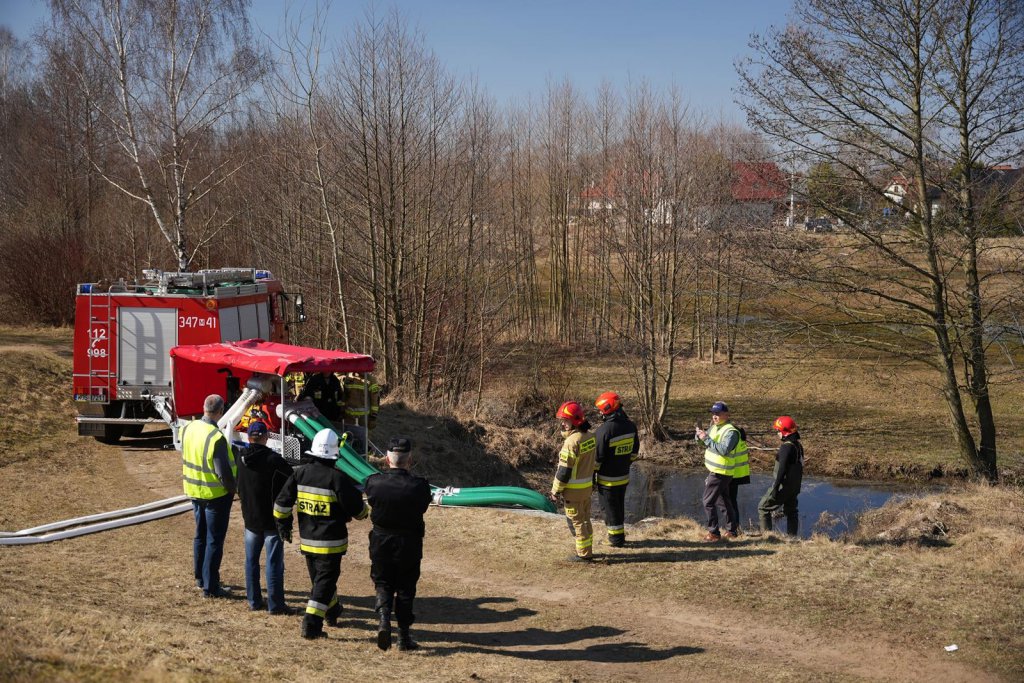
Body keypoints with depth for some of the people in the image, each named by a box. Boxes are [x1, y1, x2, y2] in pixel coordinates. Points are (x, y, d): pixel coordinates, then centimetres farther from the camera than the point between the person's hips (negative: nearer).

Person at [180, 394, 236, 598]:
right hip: (216, 495, -7)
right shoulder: (216, 438, -27)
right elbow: (224, 472, -25)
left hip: (194, 491, 7)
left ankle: (200, 577, 35)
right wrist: (234, 489, -6)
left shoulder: (188, 428, -4)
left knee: (200, 535, 22)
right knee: (214, 540, 2)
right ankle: (210, 587, 6)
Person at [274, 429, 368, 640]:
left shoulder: (300, 473, -2)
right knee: (325, 580, 1)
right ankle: (311, 625, -8)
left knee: (319, 577, 22)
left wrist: (283, 524, 16)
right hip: (331, 542, -6)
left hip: (307, 539, 6)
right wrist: (363, 512, 11)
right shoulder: (337, 478, -18)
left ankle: (332, 611, 43)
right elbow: (356, 507, -12)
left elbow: (282, 502, 2)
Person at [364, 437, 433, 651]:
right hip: (409, 545, -1)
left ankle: (383, 620, -10)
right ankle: (404, 636, 17)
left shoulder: (374, 482, -13)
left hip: (380, 543, 1)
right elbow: (424, 505, -2)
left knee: (383, 585, 16)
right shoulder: (419, 486, -18)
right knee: (405, 588, 12)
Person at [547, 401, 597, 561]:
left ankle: (584, 554, 10)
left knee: (576, 521, 3)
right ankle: (587, 550, 28)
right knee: (585, 519, 19)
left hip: (574, 488, -9)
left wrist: (555, 491, -12)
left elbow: (564, 470, -20)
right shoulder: (590, 437, 4)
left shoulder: (572, 441, -23)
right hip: (588, 486, 9)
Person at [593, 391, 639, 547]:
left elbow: (597, 457, -19)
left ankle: (616, 539, 14)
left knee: (610, 507, 6)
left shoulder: (604, 430, -24)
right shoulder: (630, 426, -1)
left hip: (608, 479, -7)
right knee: (619, 505, 20)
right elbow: (634, 451, 11)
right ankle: (619, 534, 31)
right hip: (624, 476, 7)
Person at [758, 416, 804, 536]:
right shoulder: (798, 445, 8)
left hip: (784, 485, -9)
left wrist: (776, 487, -22)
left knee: (763, 507, 2)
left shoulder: (786, 447, -21)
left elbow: (782, 469, -24)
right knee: (791, 511, 16)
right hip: (795, 485, 9)